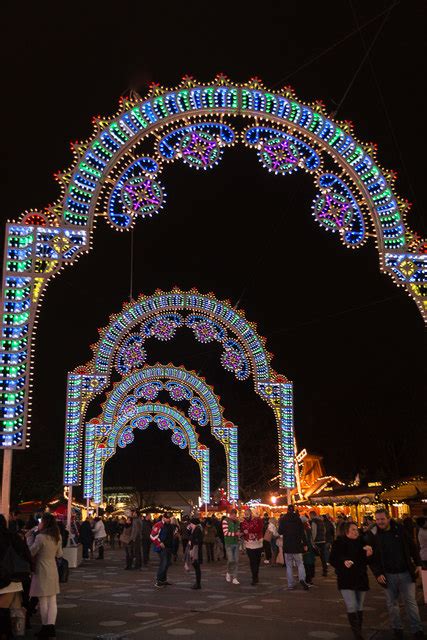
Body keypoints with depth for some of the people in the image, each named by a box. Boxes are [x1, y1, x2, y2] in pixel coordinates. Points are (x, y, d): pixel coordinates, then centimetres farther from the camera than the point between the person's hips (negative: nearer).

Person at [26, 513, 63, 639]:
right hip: (53, 570, 6)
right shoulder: (57, 537, 5)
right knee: (52, 601, 7)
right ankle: (51, 626, 3)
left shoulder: (41, 537, -19)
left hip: (42, 571, -6)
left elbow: (31, 552, -12)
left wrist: (29, 538, -5)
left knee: (43, 601, 4)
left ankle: (46, 627, 11)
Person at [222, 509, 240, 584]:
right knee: (230, 560, -9)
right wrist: (235, 533, -15)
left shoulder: (237, 521, 9)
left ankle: (234, 578, 10)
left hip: (236, 543, 5)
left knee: (236, 561, 3)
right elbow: (226, 533, -15)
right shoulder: (225, 521, -8)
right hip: (229, 544, -5)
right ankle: (228, 573, 18)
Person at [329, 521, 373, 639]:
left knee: (359, 607, 14)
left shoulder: (361, 542, 1)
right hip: (346, 579, -4)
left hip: (361, 578, 4)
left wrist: (368, 555, -12)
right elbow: (332, 560, -6)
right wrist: (343, 562, -22)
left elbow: (366, 561, 9)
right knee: (352, 607, -14)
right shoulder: (339, 543, -8)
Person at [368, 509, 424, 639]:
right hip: (388, 575, 0)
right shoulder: (373, 535, -5)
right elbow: (371, 556, -2)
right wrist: (378, 573, -9)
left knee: (410, 601, 3)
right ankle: (397, 628, 24)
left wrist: (418, 564, 3)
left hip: (406, 573, 0)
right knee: (392, 603, 9)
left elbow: (412, 547, 7)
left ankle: (417, 629, 13)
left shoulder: (399, 529, -2)